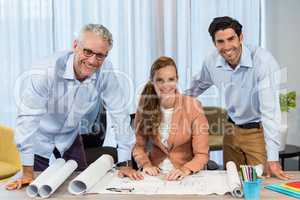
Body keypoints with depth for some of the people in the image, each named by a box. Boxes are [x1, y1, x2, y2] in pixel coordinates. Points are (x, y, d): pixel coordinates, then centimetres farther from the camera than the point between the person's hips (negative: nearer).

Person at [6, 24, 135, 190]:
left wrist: (124, 164, -18)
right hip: (40, 140, -3)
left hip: (70, 138, 3)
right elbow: (28, 117, -32)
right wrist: (27, 172, -32)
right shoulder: (48, 71, -33)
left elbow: (119, 114, -18)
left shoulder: (105, 72, -23)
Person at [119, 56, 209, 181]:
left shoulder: (192, 106, -8)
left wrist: (185, 170, -26)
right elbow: (139, 145, 6)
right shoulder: (145, 107, -1)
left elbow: (202, 154, -8)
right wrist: (145, 164, -13)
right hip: (154, 174, 1)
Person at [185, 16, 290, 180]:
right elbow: (199, 85, 15)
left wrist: (272, 157, -34)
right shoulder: (211, 62, -10)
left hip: (258, 131, -4)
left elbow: (270, 109, -30)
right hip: (232, 130, 5)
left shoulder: (263, 60, -25)